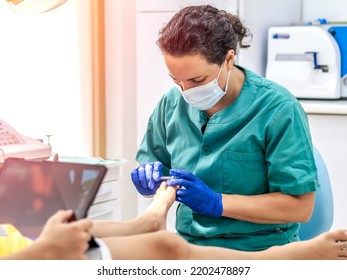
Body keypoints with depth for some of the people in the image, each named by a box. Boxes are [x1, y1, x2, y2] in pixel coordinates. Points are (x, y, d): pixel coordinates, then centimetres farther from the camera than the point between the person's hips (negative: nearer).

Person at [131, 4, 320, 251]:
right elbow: (150, 159, 18)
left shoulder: (278, 110, -12)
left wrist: (216, 203, -18)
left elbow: (300, 205, -12)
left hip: (259, 251, -4)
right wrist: (150, 174, -6)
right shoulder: (173, 102, 3)